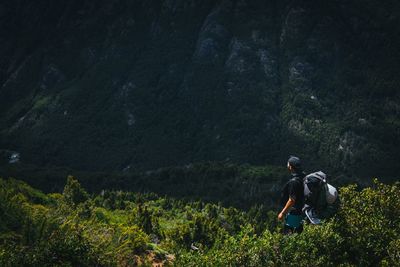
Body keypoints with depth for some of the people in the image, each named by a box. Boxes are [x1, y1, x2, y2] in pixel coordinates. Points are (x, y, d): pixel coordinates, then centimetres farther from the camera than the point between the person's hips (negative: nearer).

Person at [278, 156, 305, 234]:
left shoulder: (294, 181, -26)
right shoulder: (302, 177, 4)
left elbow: (292, 200, -25)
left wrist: (282, 213, -17)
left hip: (293, 214, -10)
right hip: (299, 211, 10)